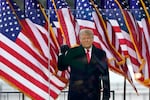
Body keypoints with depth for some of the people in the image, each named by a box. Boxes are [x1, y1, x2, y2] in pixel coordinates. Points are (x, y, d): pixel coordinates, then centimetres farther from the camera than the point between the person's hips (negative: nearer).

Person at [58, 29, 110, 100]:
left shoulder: (100, 53, 6)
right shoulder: (73, 52, 3)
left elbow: (105, 74, 6)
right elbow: (61, 67, 2)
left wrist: (106, 93, 2)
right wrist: (63, 53, -12)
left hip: (93, 94, 1)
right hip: (76, 94, -1)